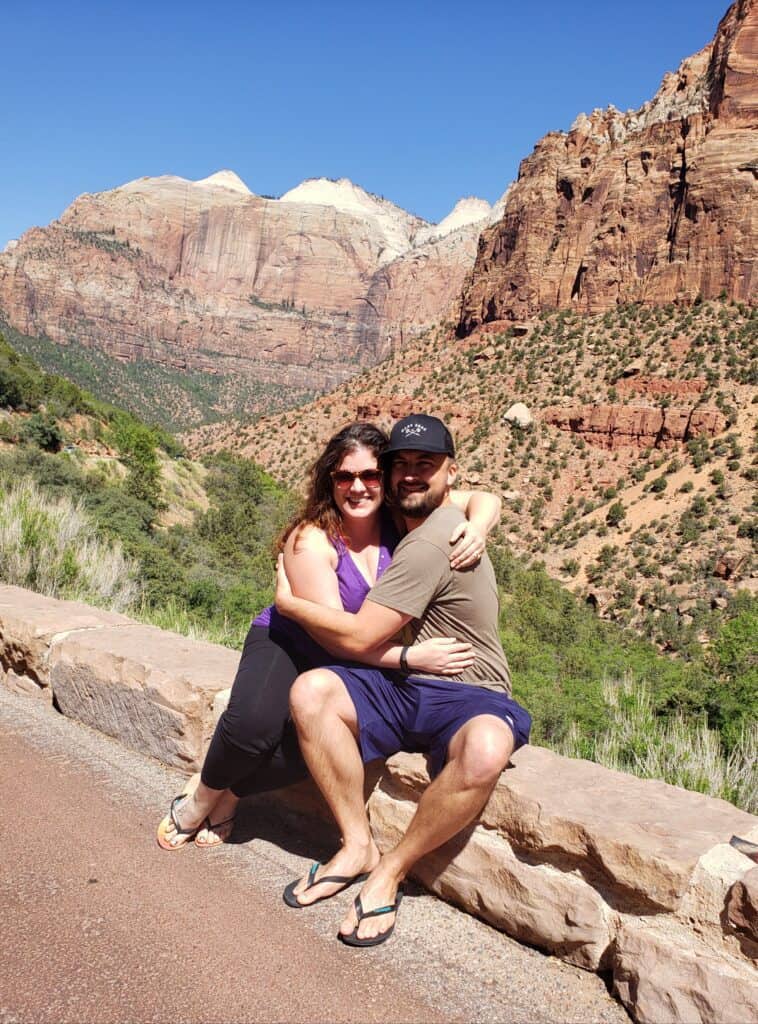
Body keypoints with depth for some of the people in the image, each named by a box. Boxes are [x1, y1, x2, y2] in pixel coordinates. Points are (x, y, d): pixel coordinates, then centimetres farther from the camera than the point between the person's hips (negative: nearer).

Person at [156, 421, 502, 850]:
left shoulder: (397, 518, -12)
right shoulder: (311, 542, -24)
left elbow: (486, 499, -6)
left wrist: (476, 528, -29)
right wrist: (411, 656, -30)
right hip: (287, 643, -3)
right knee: (254, 723, -33)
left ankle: (232, 792, 2)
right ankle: (202, 798, 1)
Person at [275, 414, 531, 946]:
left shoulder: (430, 544, -20)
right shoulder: (421, 524, 9)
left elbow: (357, 638, -19)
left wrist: (287, 601, -4)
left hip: (466, 699, -8)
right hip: (405, 687, 8)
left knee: (485, 751, -41)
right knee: (310, 691, -17)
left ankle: (390, 871, -18)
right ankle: (359, 846, -8)